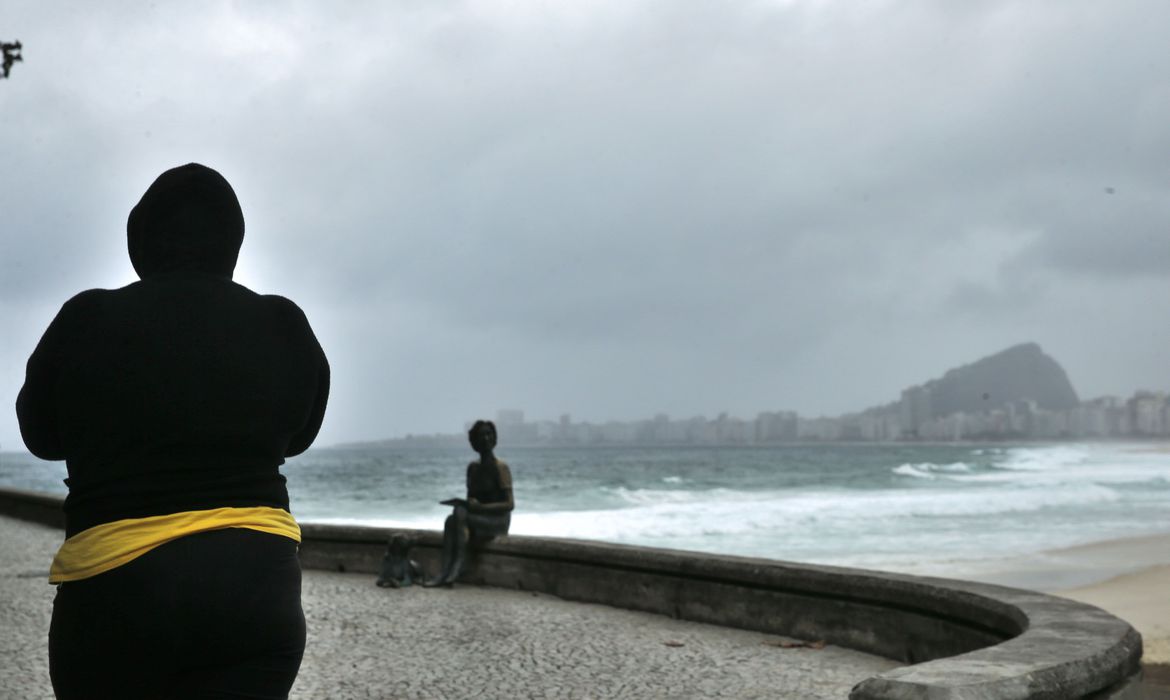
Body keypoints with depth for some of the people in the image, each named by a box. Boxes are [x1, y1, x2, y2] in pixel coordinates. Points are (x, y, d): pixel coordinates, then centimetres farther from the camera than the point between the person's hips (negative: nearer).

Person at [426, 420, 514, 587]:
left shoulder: (500, 467, -8)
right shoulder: (473, 467, 12)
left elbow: (509, 504, -14)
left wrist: (481, 507, -24)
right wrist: (463, 503, -6)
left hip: (499, 521, -6)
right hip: (478, 518, 6)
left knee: (460, 514, -31)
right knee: (451, 520, -27)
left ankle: (457, 567, -37)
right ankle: (445, 571, -40)